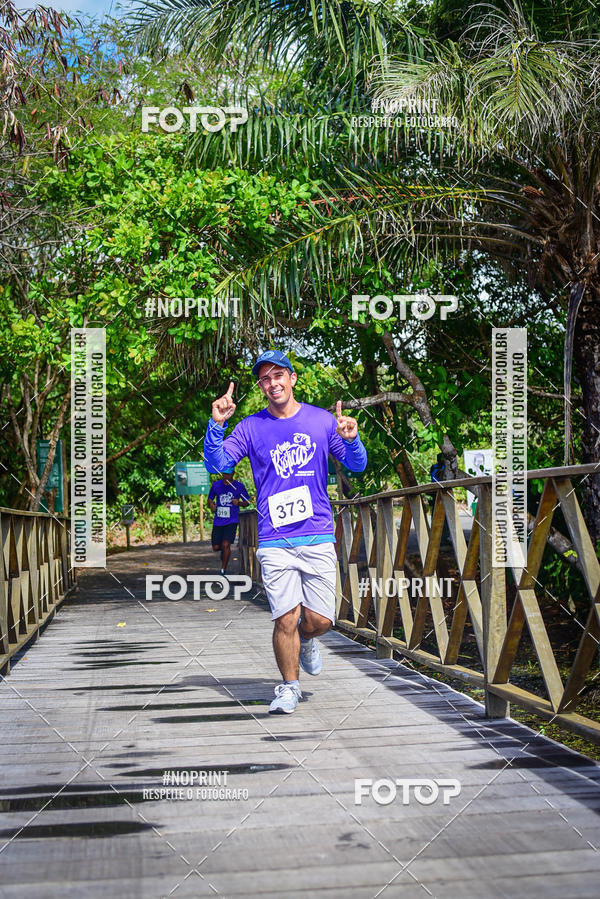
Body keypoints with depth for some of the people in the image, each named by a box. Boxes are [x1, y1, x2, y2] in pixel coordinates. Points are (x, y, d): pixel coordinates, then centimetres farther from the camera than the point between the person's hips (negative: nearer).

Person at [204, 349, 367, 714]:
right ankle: (290, 687, 18)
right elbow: (216, 464, -3)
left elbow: (358, 465, 7)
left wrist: (351, 440, -14)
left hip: (319, 537, 1)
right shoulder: (251, 427, 5)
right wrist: (217, 424, -18)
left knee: (320, 620, 0)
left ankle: (305, 640, 36)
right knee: (285, 619, -4)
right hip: (275, 541, -1)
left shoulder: (322, 420, 6)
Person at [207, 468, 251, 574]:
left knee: (226, 544, -17)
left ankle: (223, 570, -4)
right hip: (218, 521, 3)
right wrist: (211, 504, -5)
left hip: (231, 521, -3)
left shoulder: (239, 486, -2)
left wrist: (239, 503, -16)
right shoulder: (216, 485, 4)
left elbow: (247, 502, 5)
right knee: (216, 547, 4)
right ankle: (224, 551, 41)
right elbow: (210, 498, 17)